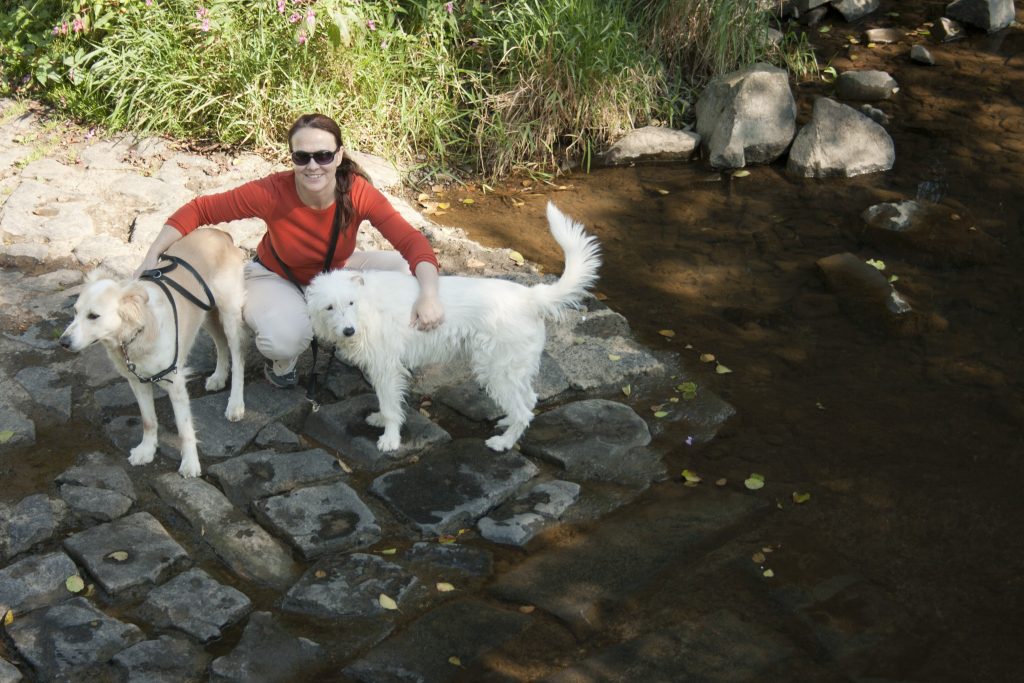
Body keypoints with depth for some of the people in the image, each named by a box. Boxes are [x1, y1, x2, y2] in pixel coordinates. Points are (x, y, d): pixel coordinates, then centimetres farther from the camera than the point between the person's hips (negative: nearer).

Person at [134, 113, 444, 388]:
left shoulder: (358, 191, -27)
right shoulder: (271, 193, -32)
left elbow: (412, 241, -34)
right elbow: (199, 210, -23)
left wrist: (429, 294, -52)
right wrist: (151, 258, -30)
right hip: (276, 277, -3)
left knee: (403, 269, -20)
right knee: (287, 338, -36)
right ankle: (281, 361, 4)